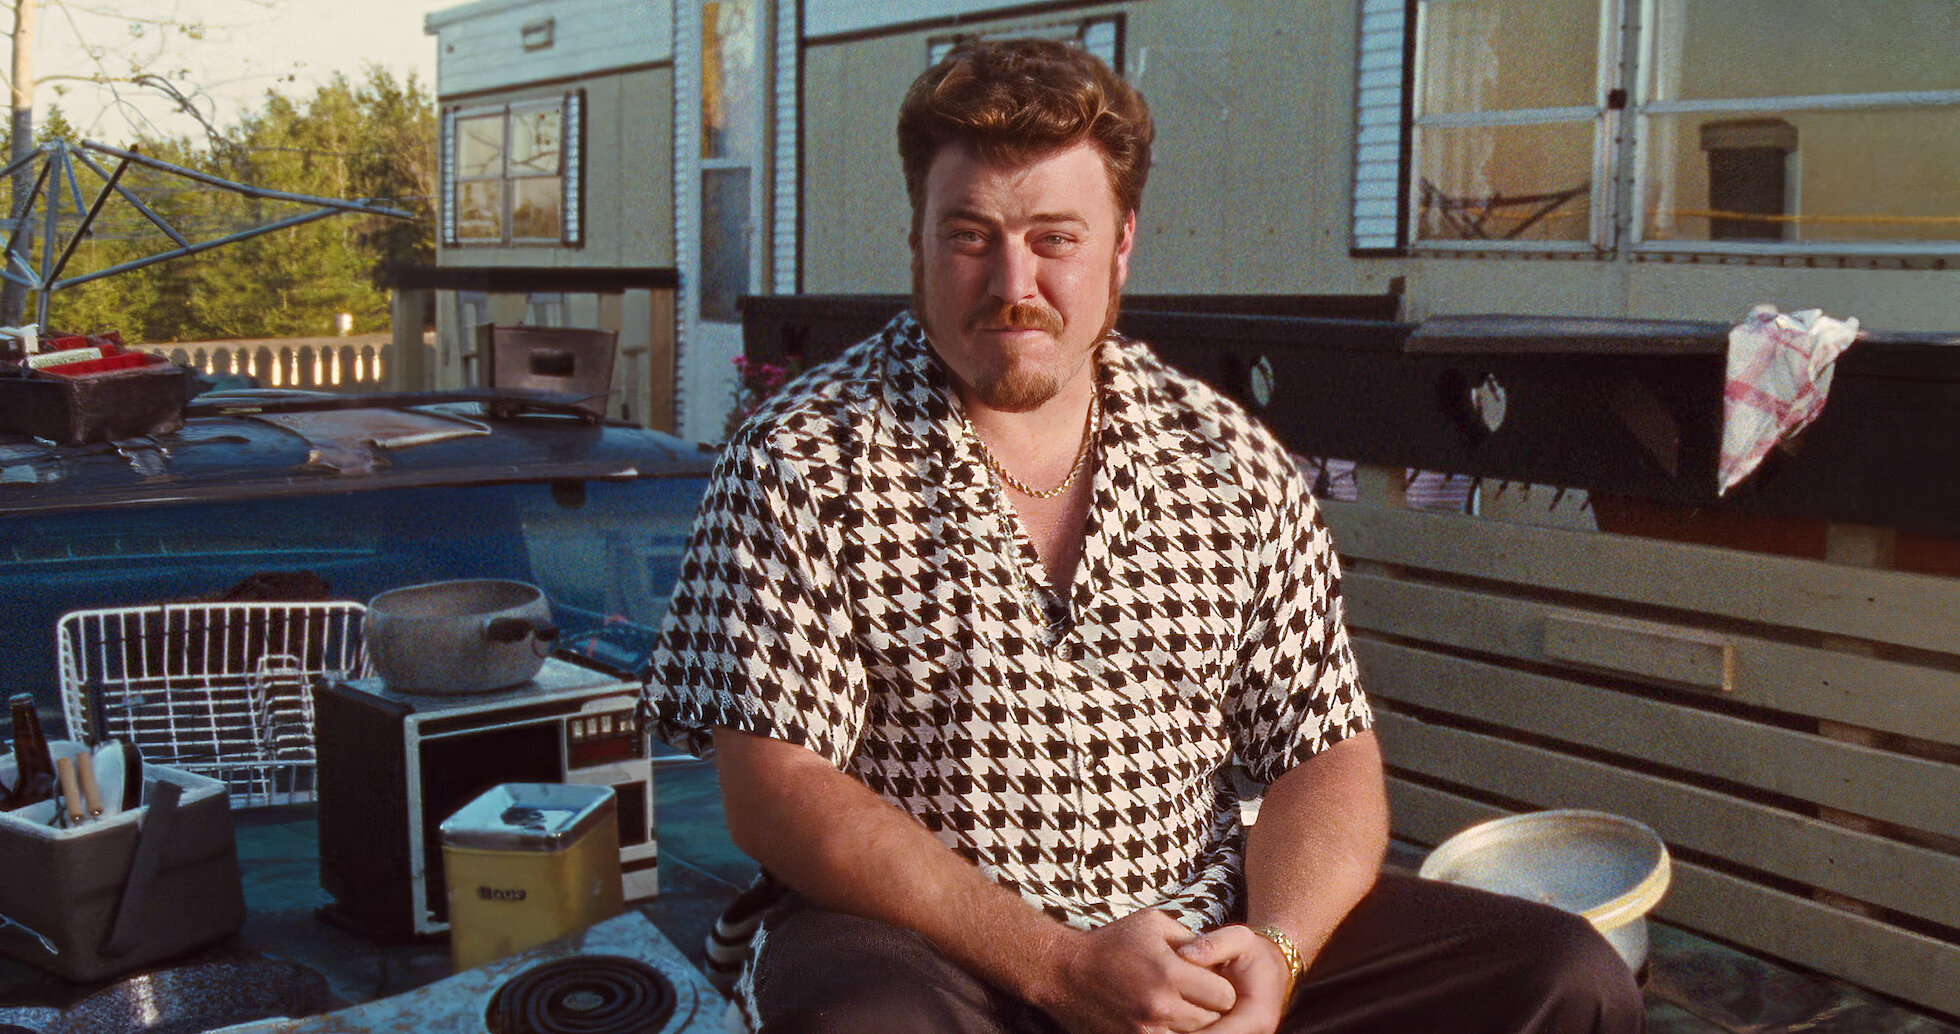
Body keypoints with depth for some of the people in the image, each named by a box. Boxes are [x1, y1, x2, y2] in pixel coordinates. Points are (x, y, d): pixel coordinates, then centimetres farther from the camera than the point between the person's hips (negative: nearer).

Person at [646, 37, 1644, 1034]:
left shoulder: (1235, 463, 6)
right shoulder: (799, 462, -5)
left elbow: (1326, 756, 7)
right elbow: (776, 794, -12)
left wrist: (1274, 949, -14)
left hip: (1206, 927, 4)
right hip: (921, 939, -3)